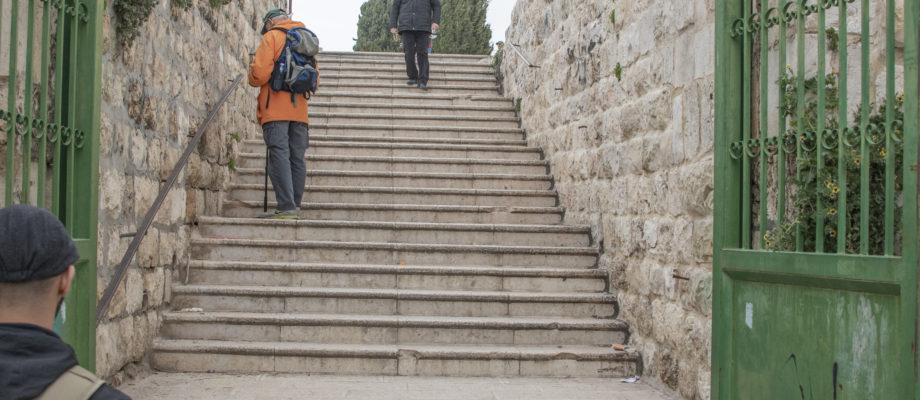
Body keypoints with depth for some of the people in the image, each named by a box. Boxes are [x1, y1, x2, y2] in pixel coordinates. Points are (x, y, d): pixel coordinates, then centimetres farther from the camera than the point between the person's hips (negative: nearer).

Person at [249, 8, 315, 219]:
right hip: (300, 109, 6)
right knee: (297, 158, 5)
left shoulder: (272, 37, 0)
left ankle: (286, 206, -15)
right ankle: (295, 206, 6)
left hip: (276, 108, -6)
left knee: (279, 156, -9)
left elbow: (260, 73, -10)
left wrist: (252, 77, 11)